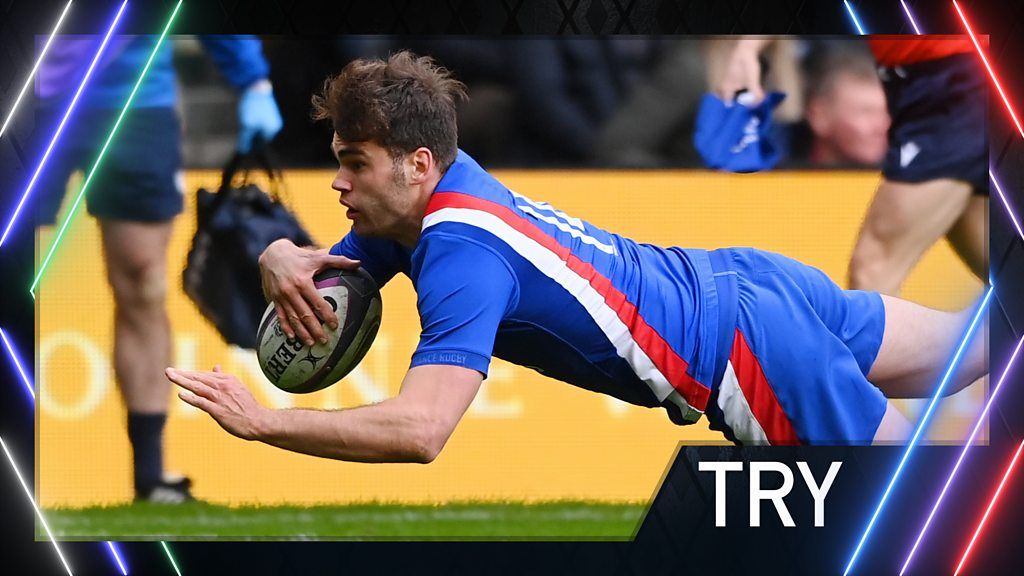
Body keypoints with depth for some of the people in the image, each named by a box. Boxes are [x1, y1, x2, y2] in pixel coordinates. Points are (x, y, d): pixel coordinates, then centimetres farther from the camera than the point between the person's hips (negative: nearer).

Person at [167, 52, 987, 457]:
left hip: (749, 357, -8)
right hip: (736, 282, 8)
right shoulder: (437, 189, -5)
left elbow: (419, 429, -41)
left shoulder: (463, 257, -29)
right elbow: (327, 264, 8)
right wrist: (286, 262, -16)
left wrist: (262, 422, -40)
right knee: (972, 346, 22)